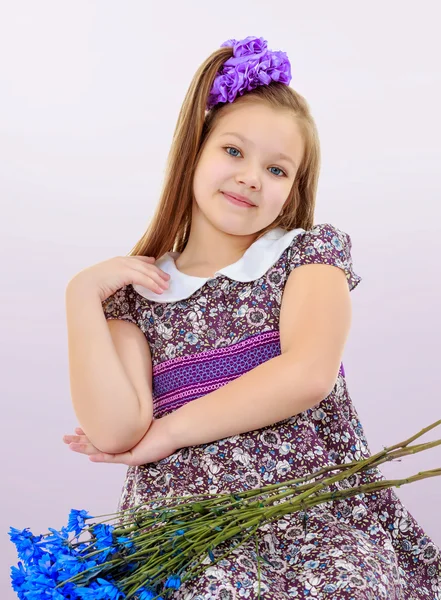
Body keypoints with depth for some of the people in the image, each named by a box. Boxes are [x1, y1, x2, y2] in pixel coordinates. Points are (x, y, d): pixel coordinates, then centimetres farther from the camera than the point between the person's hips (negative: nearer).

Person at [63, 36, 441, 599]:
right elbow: (116, 433, -5)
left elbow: (308, 374, -11)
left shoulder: (311, 252, 7)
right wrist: (82, 294, -4)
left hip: (321, 515, 1)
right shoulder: (135, 290, 9)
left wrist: (169, 432, -6)